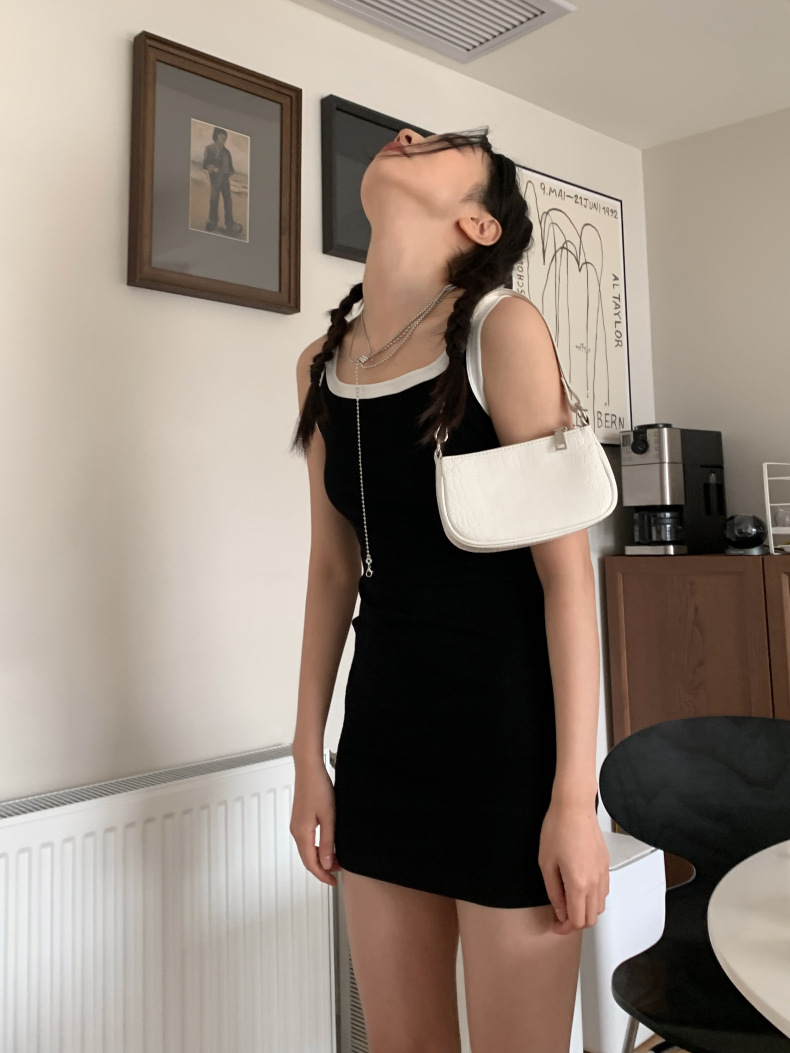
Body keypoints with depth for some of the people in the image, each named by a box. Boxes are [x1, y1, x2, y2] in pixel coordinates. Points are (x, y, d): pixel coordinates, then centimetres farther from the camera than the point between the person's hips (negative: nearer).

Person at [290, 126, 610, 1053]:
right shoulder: (322, 363, 7)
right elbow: (333, 566, 10)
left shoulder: (501, 327, -10)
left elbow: (566, 568, -12)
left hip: (507, 730, -5)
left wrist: (576, 796, -13)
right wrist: (309, 755, 12)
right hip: (382, 729, 5)